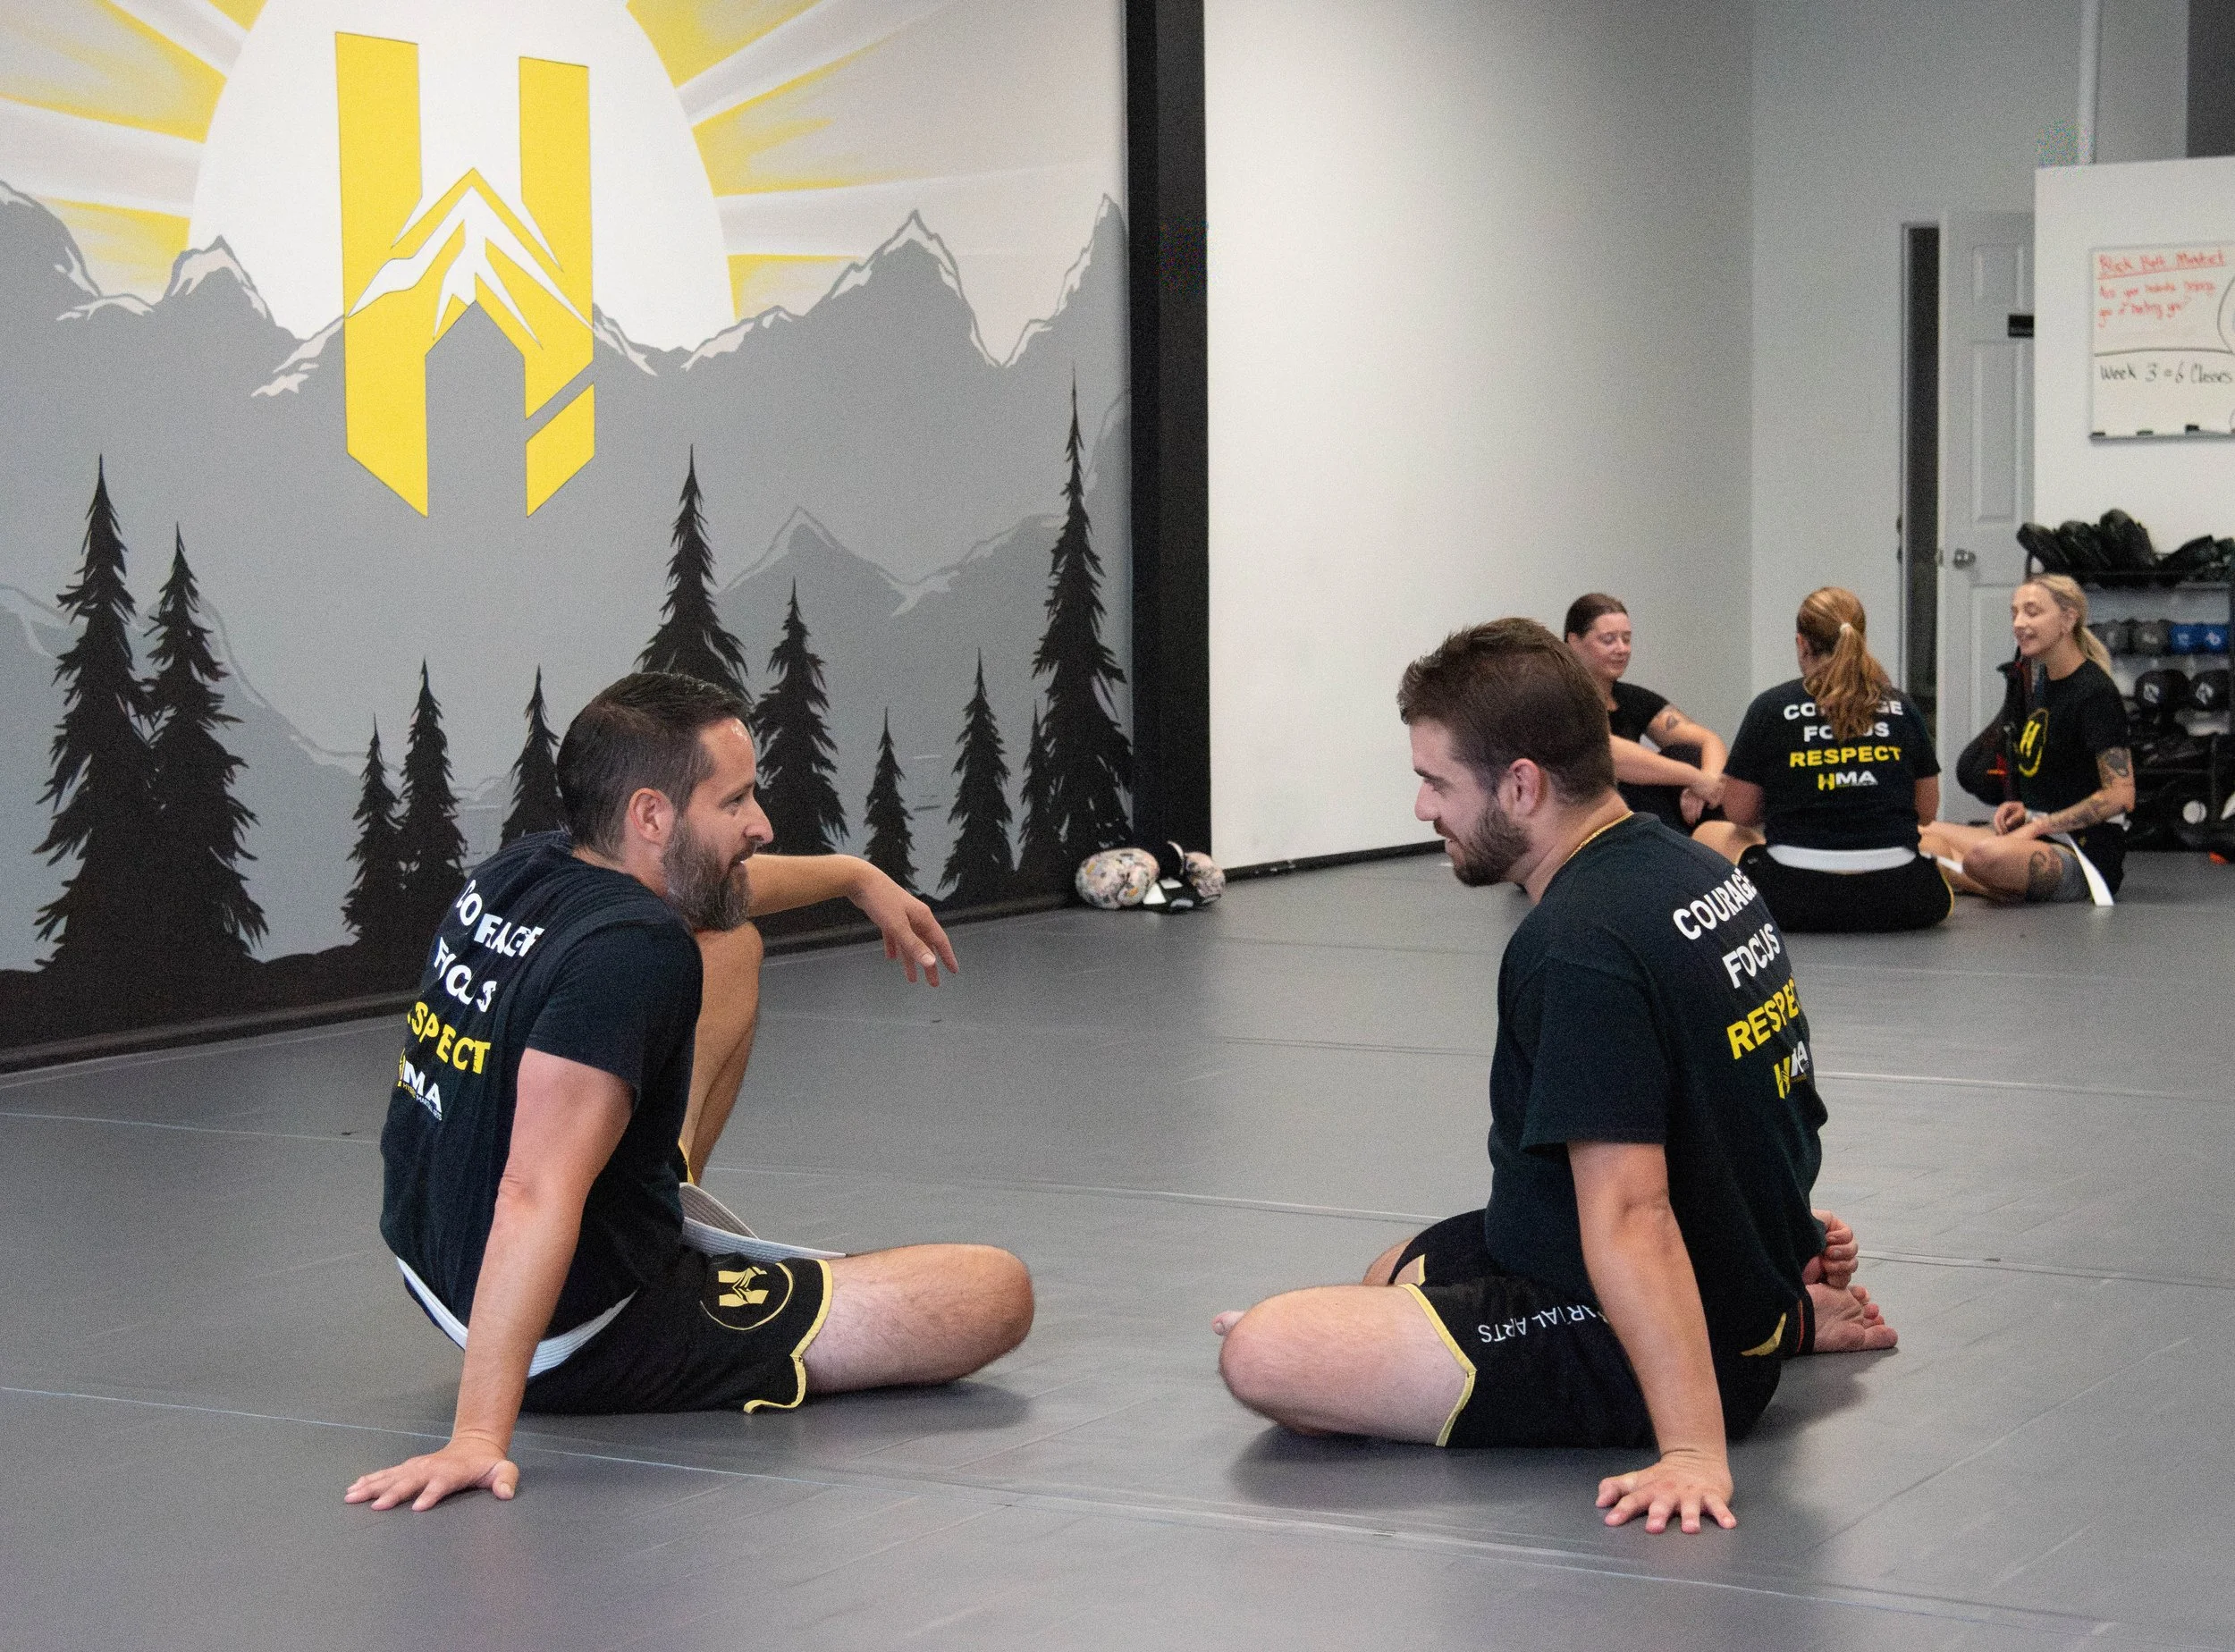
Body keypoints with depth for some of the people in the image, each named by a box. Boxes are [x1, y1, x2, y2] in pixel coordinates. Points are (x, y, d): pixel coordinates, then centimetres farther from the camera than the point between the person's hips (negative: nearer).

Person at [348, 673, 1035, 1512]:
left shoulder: (521, 869, -1)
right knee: (999, 1294, -13)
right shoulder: (631, 955, -30)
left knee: (727, 949, 22)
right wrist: (478, 1436, -44)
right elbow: (533, 1200, -38)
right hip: (579, 1345, -9)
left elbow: (693, 888, 24)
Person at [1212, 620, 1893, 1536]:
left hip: (1630, 1355, -9)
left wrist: (1692, 1453, -37)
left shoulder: (1576, 948, -26)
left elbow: (1629, 1215, -33)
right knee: (1398, 1269, 32)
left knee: (1261, 1354, -23)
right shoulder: (1700, 868, 4)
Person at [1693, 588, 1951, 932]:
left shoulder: (1771, 706, -1)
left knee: (1710, 835, 25)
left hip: (1796, 897, -3)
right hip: (1899, 901, 3)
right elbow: (1927, 812, 12)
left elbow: (1739, 813, 3)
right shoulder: (1900, 707, 6)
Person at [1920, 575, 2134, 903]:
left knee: (1986, 855, -37)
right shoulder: (2040, 683, 14)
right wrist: (2023, 807, 6)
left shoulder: (2096, 693, -13)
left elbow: (2120, 794, -20)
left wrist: (2037, 827, -17)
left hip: (2088, 850, -10)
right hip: (2044, 837, 10)